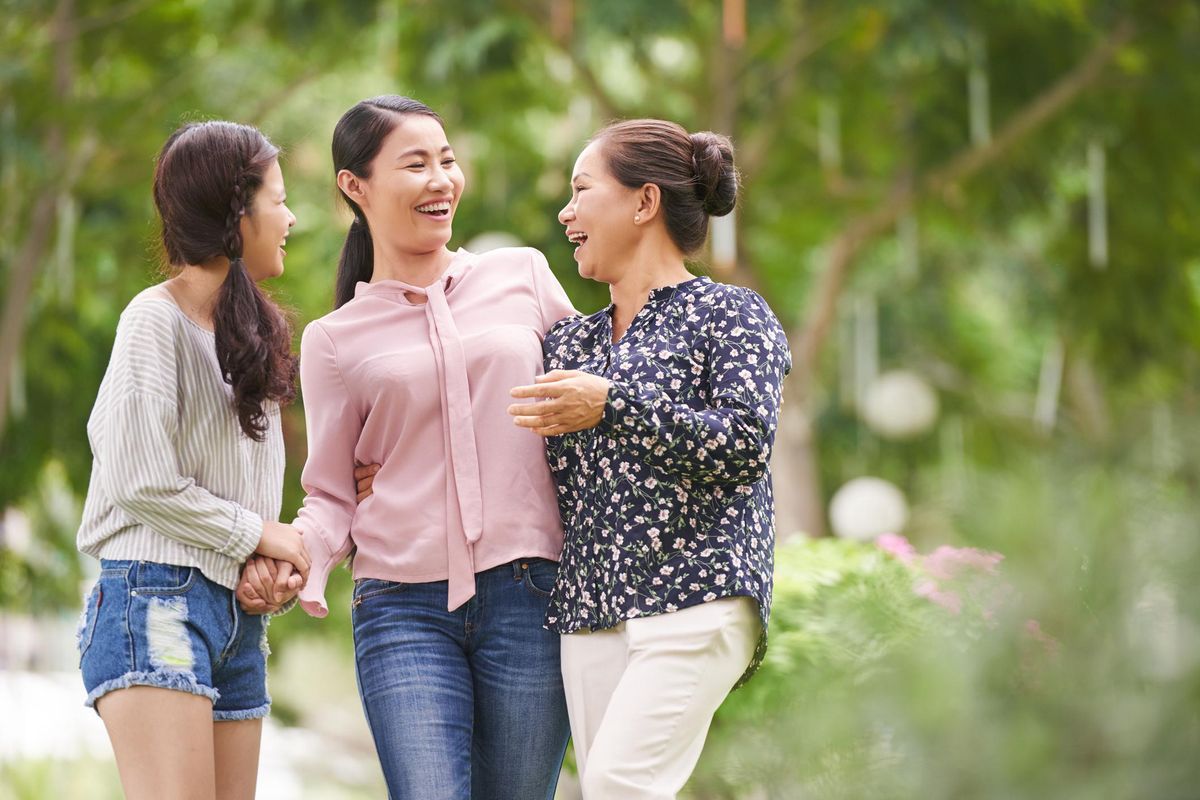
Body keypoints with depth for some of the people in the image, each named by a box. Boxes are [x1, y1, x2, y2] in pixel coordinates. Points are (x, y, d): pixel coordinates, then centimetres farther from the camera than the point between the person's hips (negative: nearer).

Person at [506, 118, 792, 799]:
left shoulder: (729, 314, 4)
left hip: (696, 596, -6)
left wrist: (611, 405, -12)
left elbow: (746, 444, -10)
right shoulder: (568, 343, 21)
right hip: (591, 613, 6)